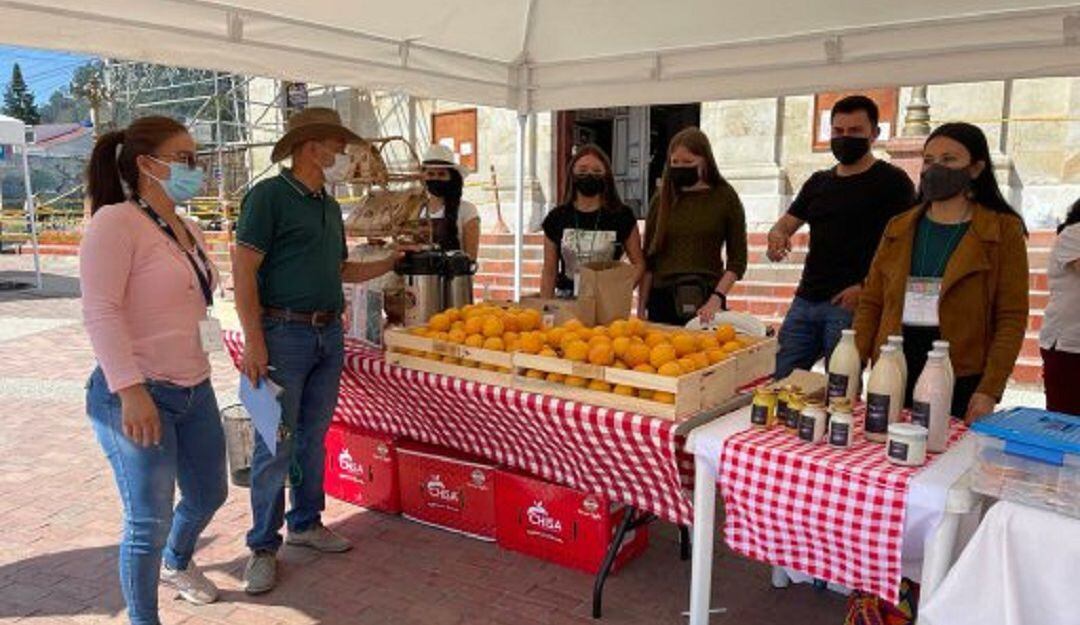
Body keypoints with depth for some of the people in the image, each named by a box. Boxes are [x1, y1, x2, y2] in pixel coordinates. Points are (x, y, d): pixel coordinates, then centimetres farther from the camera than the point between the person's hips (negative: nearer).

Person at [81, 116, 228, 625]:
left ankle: (177, 563, 51)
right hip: (136, 397, -8)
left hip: (195, 389, 8)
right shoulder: (115, 222, -13)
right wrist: (131, 391, -26)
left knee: (209, 493, 21)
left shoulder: (189, 231, 11)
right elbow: (100, 311, -20)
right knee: (149, 520, 2)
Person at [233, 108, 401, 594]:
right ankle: (263, 546, 12)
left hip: (329, 334, 8)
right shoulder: (269, 195, -9)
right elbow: (244, 270, -14)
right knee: (277, 444, -1)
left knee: (314, 436, 15)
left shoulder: (329, 206, 16)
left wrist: (392, 263, 13)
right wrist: (254, 341, -20)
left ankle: (306, 524, 29)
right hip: (285, 333, -7)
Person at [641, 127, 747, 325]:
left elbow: (737, 260, 0)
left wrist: (717, 298, -13)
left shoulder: (725, 198, 2)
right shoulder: (662, 199, 8)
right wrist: (641, 308, 4)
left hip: (705, 301, -2)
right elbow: (648, 260, 9)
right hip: (662, 299, 2)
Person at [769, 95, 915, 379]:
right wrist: (777, 236, -10)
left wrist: (866, 288, -20)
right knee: (779, 380, 6)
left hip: (851, 303, -5)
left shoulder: (892, 182, 0)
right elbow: (786, 223, 16)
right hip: (806, 300, 6)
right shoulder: (818, 182, 18)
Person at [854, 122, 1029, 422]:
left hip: (961, 381, -3)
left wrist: (990, 390, -13)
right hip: (893, 375, 3)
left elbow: (1012, 318, -5)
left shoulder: (1003, 231, 0)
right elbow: (870, 303, 9)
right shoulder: (899, 227, 10)